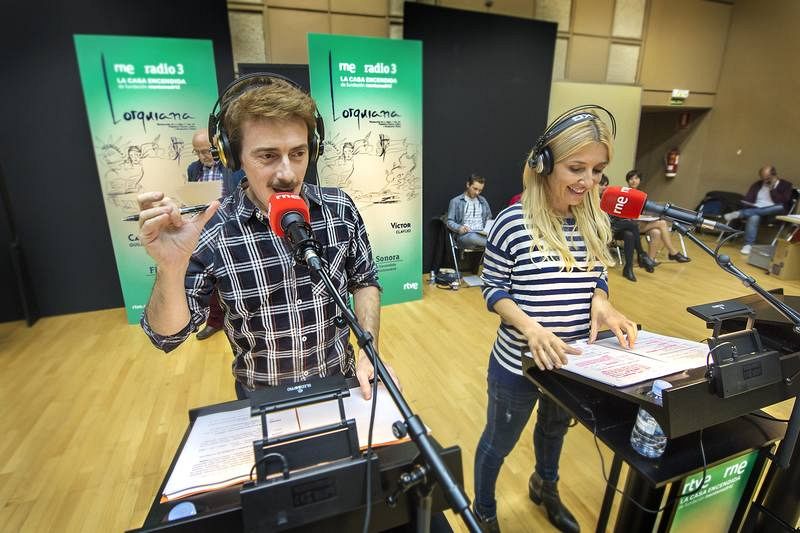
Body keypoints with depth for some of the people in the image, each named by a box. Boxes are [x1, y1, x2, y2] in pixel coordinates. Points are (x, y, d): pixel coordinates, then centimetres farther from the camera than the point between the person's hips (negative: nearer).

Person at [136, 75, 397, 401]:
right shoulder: (209, 231, -20)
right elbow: (168, 337, -13)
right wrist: (171, 268, -31)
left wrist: (370, 351, -13)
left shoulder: (340, 210, -15)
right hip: (263, 401, -1)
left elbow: (364, 281, -1)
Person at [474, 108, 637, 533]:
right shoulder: (513, 222, -22)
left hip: (575, 362, 6)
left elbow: (597, 277, 7)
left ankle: (545, 488, 64)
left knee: (555, 428, 32)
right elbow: (493, 288, -14)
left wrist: (600, 302, -14)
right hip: (518, 364, -5)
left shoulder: (596, 222, -5)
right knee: (498, 443, 18)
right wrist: (529, 326, -29)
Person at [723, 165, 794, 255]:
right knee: (753, 217, -39)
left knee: (780, 207, -39)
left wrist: (772, 189, -4)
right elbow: (747, 199, 11)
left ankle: (738, 214, -47)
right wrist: (747, 205, -11)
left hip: (773, 212, 0)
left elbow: (784, 202, -4)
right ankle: (748, 245, -46)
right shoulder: (757, 185, 20)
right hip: (755, 210, 1)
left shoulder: (786, 185, 11)